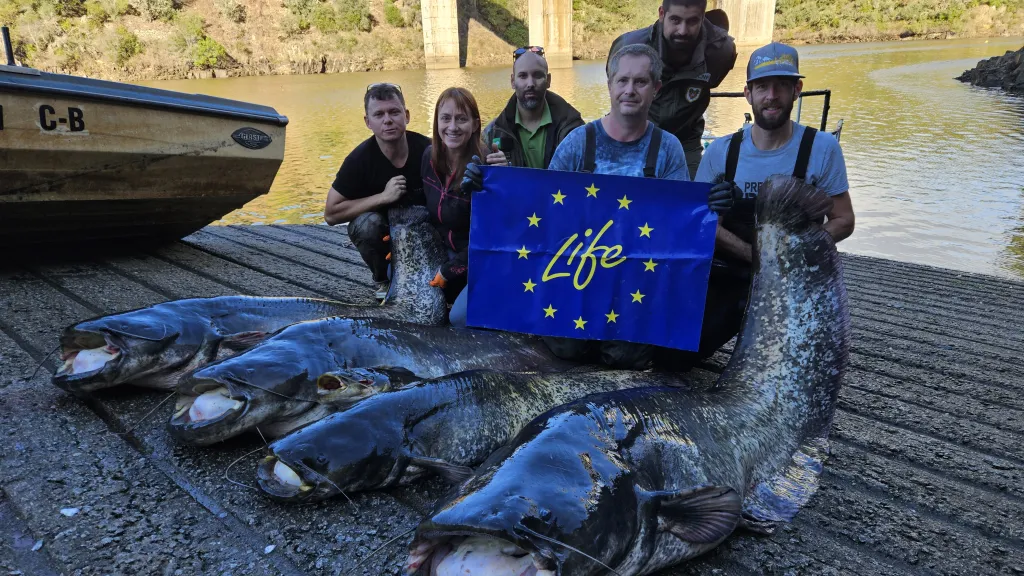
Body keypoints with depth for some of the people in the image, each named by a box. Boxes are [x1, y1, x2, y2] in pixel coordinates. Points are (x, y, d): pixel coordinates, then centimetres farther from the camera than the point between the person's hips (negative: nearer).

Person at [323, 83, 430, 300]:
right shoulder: (360, 158, -19)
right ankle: (384, 280, -5)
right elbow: (331, 214, -19)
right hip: (384, 230, 0)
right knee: (367, 224, -33)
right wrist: (383, 197, -28)